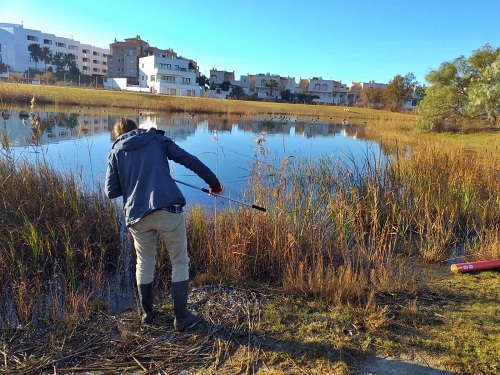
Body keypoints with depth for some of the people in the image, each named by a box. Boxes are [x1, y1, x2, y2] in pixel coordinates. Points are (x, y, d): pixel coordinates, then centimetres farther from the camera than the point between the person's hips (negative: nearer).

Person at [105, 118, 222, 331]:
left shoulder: (115, 153, 15)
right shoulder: (157, 139, 12)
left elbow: (111, 192, 8)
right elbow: (190, 161, 4)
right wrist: (213, 182, 13)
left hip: (137, 215, 3)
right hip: (168, 209, -2)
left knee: (144, 263, 23)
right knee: (179, 262, 11)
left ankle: (147, 313, 32)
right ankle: (181, 317, 15)